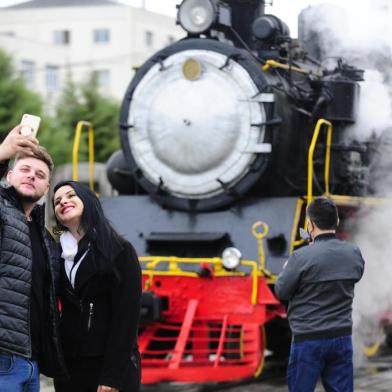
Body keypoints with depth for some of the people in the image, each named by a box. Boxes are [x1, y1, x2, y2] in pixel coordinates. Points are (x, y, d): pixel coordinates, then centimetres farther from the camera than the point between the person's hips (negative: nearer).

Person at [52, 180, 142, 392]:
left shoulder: (119, 251, -1)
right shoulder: (59, 254, 12)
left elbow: (127, 316, -9)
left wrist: (112, 375, -16)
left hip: (112, 365, -4)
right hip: (68, 365, 4)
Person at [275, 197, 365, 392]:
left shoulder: (302, 257, -17)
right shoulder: (354, 254, -2)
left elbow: (281, 292, -4)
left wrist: (287, 270, 15)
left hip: (309, 340, -4)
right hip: (342, 338, 4)